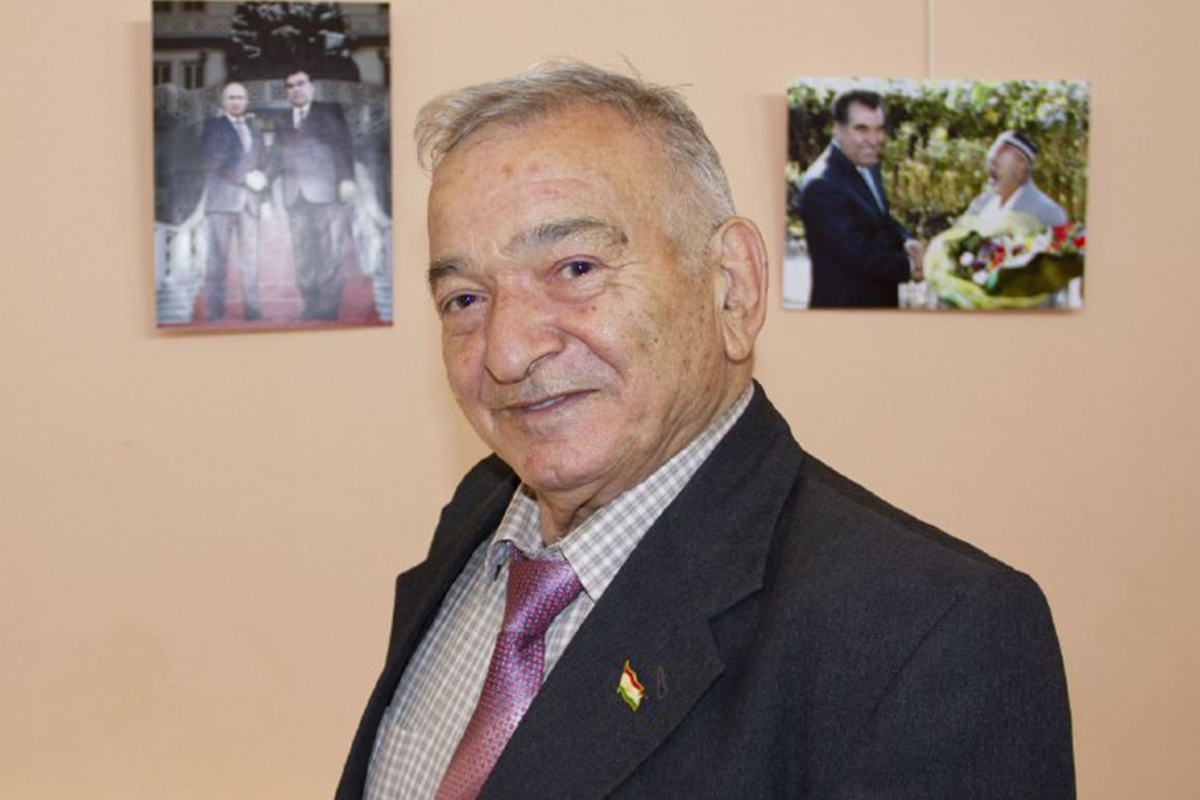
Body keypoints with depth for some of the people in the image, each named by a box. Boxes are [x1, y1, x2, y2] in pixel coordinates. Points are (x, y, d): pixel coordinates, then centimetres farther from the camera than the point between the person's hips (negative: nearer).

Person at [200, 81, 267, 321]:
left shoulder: (254, 128, 22)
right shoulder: (213, 126, 6)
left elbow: (262, 162, 20)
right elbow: (213, 162, -6)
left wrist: (260, 178, 0)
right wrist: (246, 178, -10)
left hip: (249, 202, 4)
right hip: (222, 200, -4)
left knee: (250, 257, 0)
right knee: (218, 258, -8)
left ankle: (252, 310, 0)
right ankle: (214, 312, -8)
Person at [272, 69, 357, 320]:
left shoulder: (330, 112, 11)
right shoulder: (282, 123, 21)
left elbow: (343, 145, 2)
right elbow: (279, 159, 16)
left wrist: (346, 179, -9)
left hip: (326, 192, -4)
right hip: (296, 196, 4)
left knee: (332, 251, -9)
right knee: (302, 253, 0)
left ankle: (329, 305, -9)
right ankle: (311, 305, 3)